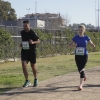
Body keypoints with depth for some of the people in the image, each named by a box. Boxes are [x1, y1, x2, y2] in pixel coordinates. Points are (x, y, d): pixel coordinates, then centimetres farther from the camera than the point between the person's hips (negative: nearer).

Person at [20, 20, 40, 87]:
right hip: (24, 51, 3)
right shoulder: (22, 33, 4)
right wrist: (21, 44, 4)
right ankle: (27, 81, -2)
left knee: (33, 66, 10)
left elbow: (38, 41, -6)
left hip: (32, 51, -3)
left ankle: (35, 80, 32)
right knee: (24, 65, -13)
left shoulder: (32, 33, -11)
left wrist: (33, 42, -25)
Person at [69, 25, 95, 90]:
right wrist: (73, 46, -19)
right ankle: (84, 76, 50)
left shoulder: (86, 38, -1)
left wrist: (93, 45, -18)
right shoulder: (76, 37, 1)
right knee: (79, 69, 14)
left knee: (82, 69, -12)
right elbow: (70, 45, 3)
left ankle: (81, 85, -13)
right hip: (77, 55, 3)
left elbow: (92, 44, 6)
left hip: (84, 55, -3)